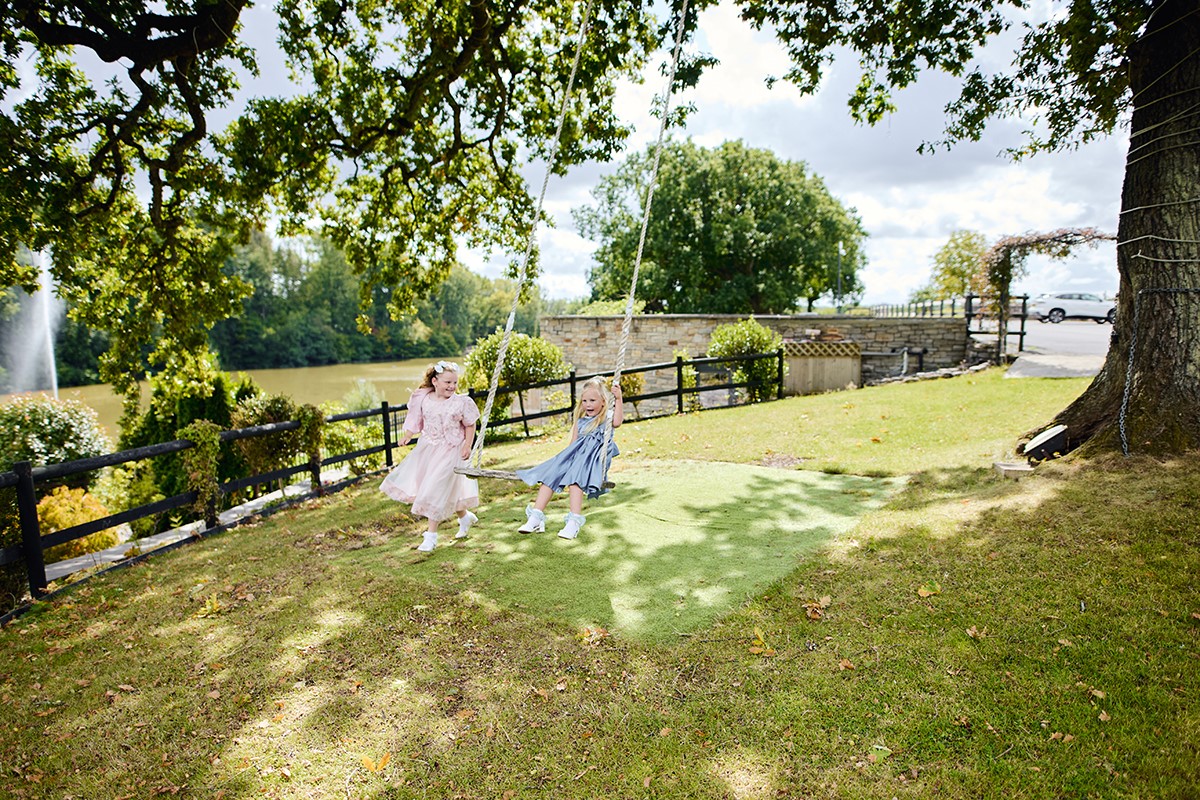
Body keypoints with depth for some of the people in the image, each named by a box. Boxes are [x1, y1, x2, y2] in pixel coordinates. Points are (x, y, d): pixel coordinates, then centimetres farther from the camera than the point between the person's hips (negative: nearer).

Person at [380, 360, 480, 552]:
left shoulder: (461, 402, -11)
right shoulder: (423, 399, -3)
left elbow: (470, 425, -2)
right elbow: (416, 421, 6)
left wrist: (467, 445, -11)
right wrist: (408, 435, -9)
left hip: (449, 451, -5)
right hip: (426, 449, 5)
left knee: (437, 491, -6)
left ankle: (431, 535, 9)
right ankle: (465, 517, 36)